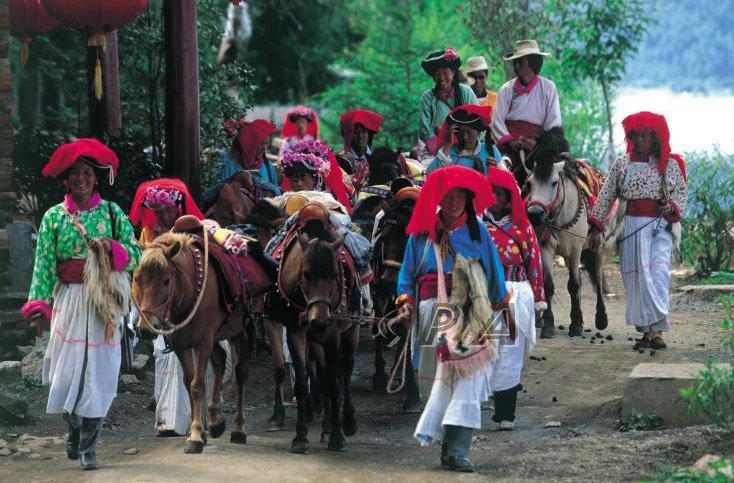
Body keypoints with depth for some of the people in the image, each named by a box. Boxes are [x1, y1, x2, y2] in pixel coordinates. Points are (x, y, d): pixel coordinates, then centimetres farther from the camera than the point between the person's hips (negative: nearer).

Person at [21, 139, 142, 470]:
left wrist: (112, 248, -15)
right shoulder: (54, 217, 6)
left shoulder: (112, 213, 6)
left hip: (102, 303, 0)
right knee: (65, 369, -1)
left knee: (98, 371, -2)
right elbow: (43, 264, 2)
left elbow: (136, 255, 4)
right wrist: (39, 305, -6)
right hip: (67, 302, 0)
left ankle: (89, 447, 5)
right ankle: (75, 428, 27)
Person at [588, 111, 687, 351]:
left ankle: (657, 330, -20)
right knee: (635, 277, 2)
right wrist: (596, 227, -1)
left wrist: (673, 206, -11)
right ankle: (646, 330, 13)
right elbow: (606, 196, 6)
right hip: (631, 227, 2)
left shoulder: (670, 164, 7)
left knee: (659, 273, -15)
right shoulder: (622, 164, 8)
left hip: (660, 226, -2)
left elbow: (682, 193, 11)